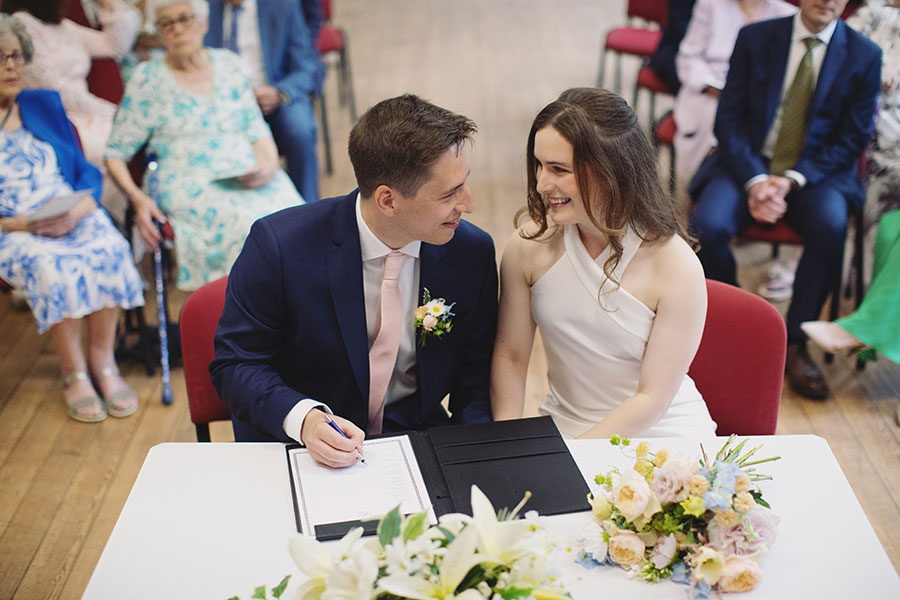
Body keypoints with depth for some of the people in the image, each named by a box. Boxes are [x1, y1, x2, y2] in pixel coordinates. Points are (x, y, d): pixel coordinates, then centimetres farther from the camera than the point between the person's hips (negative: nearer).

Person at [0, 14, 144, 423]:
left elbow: (86, 171, 13)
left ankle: (102, 361, -17)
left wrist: (77, 211, -8)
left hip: (74, 217, 3)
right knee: (50, 267, -35)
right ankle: (74, 373, -20)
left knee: (110, 249, -29)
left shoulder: (44, 104, 18)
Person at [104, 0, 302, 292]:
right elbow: (116, 153, 7)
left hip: (248, 177, 4)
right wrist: (137, 197, -10)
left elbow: (257, 130, 17)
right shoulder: (148, 79, 7)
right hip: (188, 185, -3)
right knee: (249, 226, -33)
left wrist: (269, 164, -5)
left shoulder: (227, 64, 17)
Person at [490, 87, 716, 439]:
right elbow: (510, 356, 0)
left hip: (663, 437, -2)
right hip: (562, 428, 2)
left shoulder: (677, 267, -18)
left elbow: (652, 398, -14)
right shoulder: (530, 244, -9)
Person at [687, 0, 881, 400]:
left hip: (816, 173, 0)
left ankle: (795, 343, -16)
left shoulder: (864, 55, 1)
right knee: (707, 225, -28)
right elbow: (729, 118, -1)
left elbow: (853, 139, -1)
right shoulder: (755, 38, 2)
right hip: (747, 164, 1)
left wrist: (791, 180, -16)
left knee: (831, 226, -33)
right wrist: (755, 180, -17)